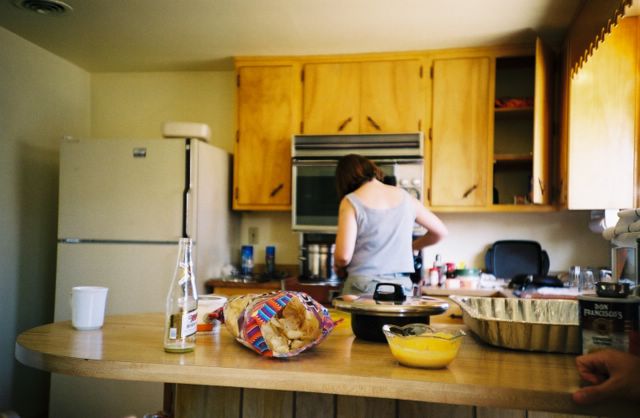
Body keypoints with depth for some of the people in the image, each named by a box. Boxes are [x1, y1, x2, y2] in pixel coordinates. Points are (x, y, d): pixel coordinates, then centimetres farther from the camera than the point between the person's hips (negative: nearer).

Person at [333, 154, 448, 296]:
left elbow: (343, 256, -12)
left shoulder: (351, 202, -5)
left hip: (363, 286, -3)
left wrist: (338, 266, 11)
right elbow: (440, 232, 18)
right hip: (402, 285, 4)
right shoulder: (404, 196, 8)